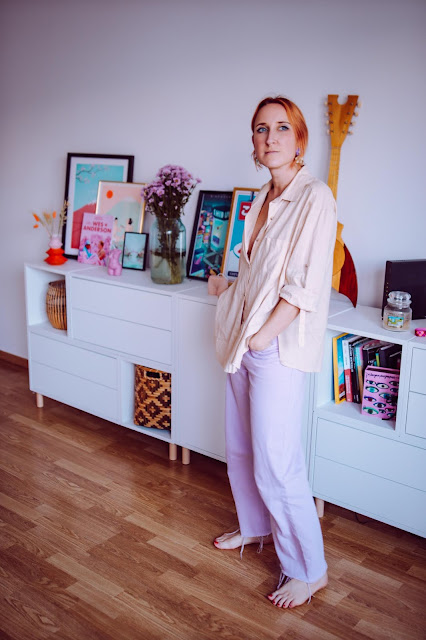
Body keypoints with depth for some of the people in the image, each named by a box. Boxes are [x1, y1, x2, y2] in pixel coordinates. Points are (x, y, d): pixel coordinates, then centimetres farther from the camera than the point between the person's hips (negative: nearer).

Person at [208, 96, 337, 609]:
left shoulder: (314, 197, -13)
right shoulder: (263, 200, 12)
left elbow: (305, 286, -19)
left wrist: (261, 336, -16)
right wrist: (228, 287, 17)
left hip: (278, 347, -8)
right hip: (245, 342, 8)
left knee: (276, 465, -2)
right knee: (240, 448, 19)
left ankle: (309, 570, 17)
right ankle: (256, 527, 42)